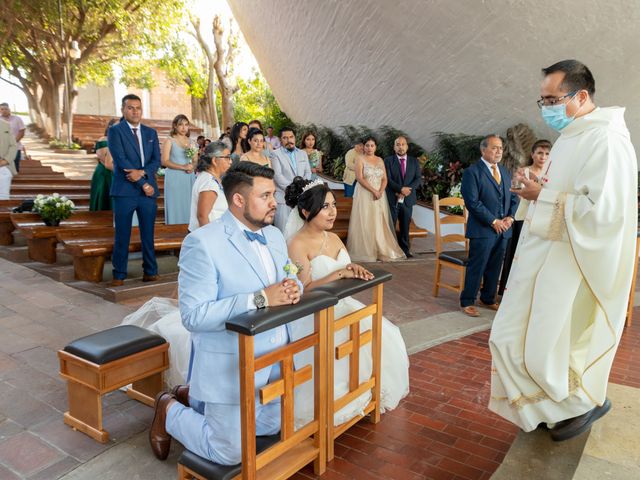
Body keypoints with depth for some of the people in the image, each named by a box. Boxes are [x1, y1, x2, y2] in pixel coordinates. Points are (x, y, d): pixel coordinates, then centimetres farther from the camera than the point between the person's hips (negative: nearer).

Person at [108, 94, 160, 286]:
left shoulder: (151, 132, 14)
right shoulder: (115, 131, 1)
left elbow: (156, 160, 6)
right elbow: (120, 160, -10)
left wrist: (142, 172, -15)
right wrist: (143, 184, -12)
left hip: (149, 190, 4)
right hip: (125, 190, -3)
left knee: (148, 233, 8)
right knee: (122, 235, 1)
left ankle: (150, 271, 18)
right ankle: (119, 274, 10)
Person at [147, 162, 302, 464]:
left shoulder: (275, 235, 4)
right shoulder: (202, 242, -20)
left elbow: (287, 282, 12)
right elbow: (194, 315, -25)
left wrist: (292, 289, -13)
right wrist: (260, 299, -30)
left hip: (275, 359, 8)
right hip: (231, 366, -7)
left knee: (270, 429, 22)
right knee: (230, 453, 4)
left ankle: (193, 397, 37)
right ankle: (169, 411, 28)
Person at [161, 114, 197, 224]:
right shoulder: (169, 140, 0)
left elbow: (195, 160, 15)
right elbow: (164, 162, -8)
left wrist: (192, 167, -8)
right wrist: (183, 167, -15)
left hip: (189, 178, 4)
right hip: (175, 178, -4)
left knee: (189, 206, 1)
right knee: (176, 207, -4)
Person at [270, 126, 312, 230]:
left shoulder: (303, 154, 17)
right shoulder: (276, 154, 1)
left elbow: (308, 172, 12)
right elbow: (277, 175, -8)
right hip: (283, 197, -4)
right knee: (283, 231, -4)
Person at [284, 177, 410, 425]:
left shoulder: (333, 238, 10)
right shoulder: (297, 244, -14)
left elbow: (347, 278, 12)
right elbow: (305, 289, -21)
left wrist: (354, 269, -11)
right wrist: (340, 273, -24)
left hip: (343, 307, 8)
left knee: (383, 335, -5)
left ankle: (374, 395, 12)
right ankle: (341, 404, -2)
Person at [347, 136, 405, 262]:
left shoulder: (380, 160, 13)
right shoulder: (360, 159, -1)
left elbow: (384, 179, 8)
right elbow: (360, 178, -12)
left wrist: (380, 191, -11)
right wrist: (373, 191, -17)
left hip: (379, 195, 4)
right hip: (364, 195, -4)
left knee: (380, 222, 4)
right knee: (365, 222, -4)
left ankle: (382, 250, 10)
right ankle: (364, 251, 1)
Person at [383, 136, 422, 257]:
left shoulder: (414, 161, 11)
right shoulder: (388, 161, 2)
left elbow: (419, 178, 4)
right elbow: (388, 179, -7)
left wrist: (408, 189, -12)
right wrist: (401, 189, -18)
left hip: (408, 199, 3)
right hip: (392, 199, -3)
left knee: (405, 226, 7)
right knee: (390, 225, 0)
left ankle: (405, 249, 14)